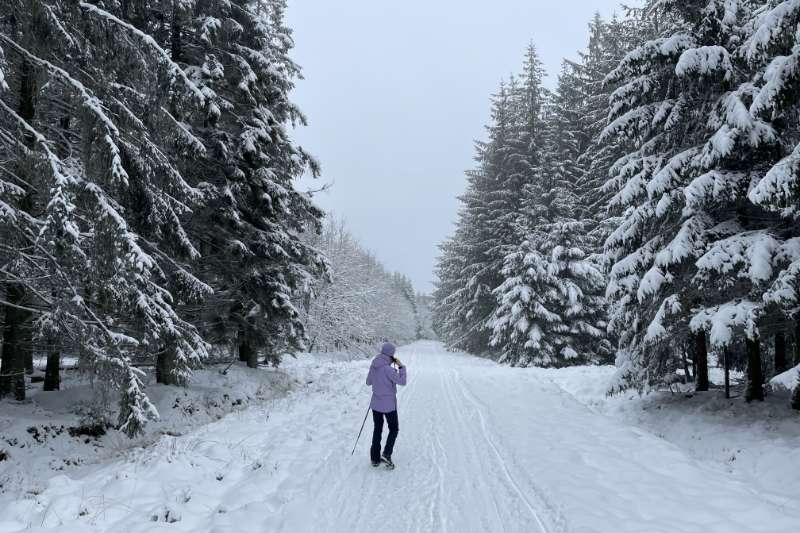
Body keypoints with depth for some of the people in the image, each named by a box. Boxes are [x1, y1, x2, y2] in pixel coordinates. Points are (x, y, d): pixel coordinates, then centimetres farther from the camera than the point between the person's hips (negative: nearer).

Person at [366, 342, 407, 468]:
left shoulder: (373, 366, -2)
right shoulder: (388, 368, -23)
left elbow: (368, 382, 11)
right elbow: (402, 381, -18)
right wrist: (401, 366, -9)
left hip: (375, 403, 6)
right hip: (389, 405, -6)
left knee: (377, 430, 17)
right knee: (394, 429, 12)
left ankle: (375, 458, 20)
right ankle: (386, 454, -3)